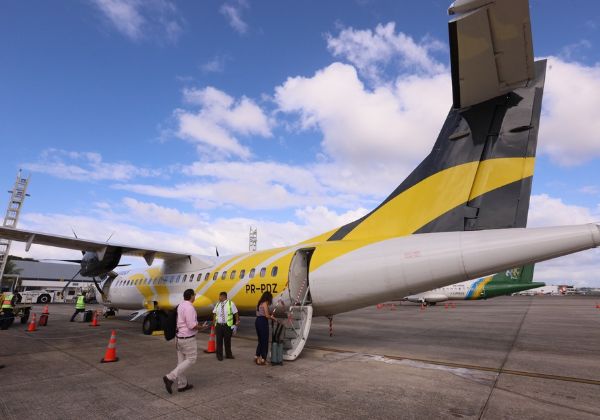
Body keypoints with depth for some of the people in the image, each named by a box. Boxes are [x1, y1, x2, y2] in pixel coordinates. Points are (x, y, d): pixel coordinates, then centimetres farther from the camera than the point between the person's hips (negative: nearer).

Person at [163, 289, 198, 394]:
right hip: (188, 338, -9)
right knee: (191, 360, 2)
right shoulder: (189, 307, -23)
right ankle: (170, 378, -5)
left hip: (179, 336, 9)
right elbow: (192, 325, -27)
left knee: (181, 360, 13)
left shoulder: (181, 305, 7)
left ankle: (182, 385, 21)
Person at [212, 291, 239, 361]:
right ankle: (219, 355, 22)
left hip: (228, 325, -2)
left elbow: (236, 314, -2)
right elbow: (215, 315, 9)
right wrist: (214, 325, 3)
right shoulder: (217, 305, 7)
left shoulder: (230, 303, -5)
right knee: (219, 341, 6)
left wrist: (237, 323, -4)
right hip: (218, 325, 2)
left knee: (227, 340, 9)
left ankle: (228, 354, 27)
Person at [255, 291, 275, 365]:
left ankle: (257, 357, 23)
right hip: (263, 322, -9)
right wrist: (272, 318, 1)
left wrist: (270, 315, 14)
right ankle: (263, 359, 6)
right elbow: (266, 315, -16)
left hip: (257, 321, 9)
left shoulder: (259, 303, 15)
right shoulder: (265, 303, -11)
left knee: (260, 340, 18)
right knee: (265, 341, 2)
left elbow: (260, 313, 13)